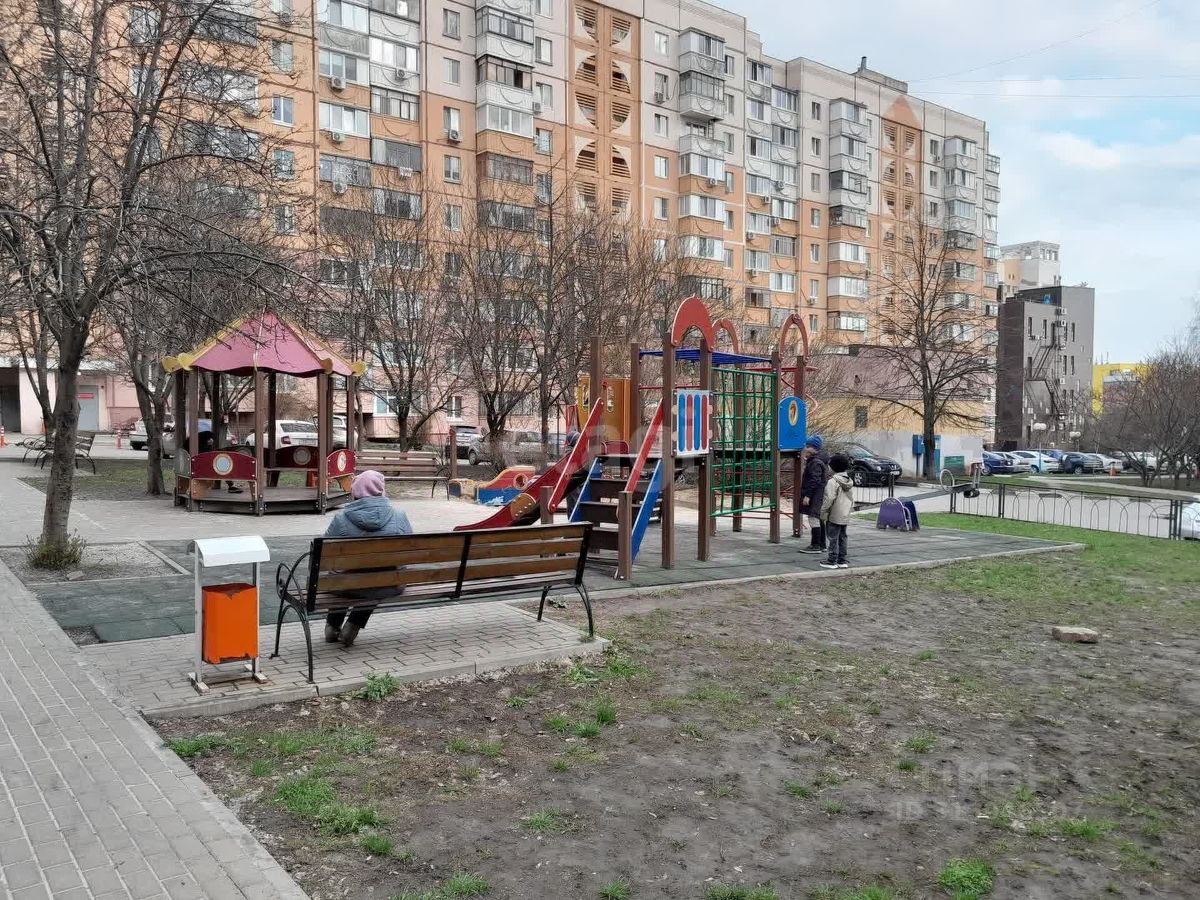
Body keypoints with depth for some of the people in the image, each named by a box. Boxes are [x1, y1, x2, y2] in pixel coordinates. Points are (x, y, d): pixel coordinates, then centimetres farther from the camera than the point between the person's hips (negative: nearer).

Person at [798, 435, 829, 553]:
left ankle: (815, 546, -7)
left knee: (814, 519, -8)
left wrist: (807, 495, -23)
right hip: (820, 496, 11)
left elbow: (814, 481, -23)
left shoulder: (815, 463, -18)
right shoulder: (820, 460, 15)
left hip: (815, 495, -11)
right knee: (818, 519, 15)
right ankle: (821, 544, 22)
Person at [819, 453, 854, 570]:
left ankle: (832, 561, 0)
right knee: (842, 538, 14)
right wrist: (850, 509, 23)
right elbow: (852, 498, 16)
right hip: (845, 516, 8)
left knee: (833, 538, -3)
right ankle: (842, 561, 18)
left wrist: (823, 511, -11)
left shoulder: (833, 482, -16)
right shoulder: (849, 482, 11)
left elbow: (829, 499, -20)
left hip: (834, 516, -8)